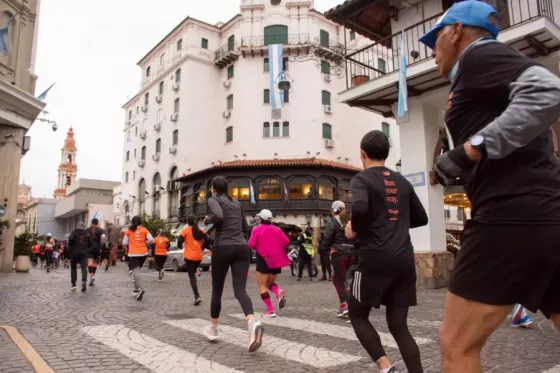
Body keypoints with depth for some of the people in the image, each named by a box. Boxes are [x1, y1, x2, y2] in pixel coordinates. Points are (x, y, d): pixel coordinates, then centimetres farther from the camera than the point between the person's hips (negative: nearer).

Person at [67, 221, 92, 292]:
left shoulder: (74, 232, 3)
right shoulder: (87, 234, 12)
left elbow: (70, 240, -15)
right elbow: (90, 244, 10)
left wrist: (70, 247, 0)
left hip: (74, 253, -1)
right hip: (83, 254, 1)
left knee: (73, 268, 14)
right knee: (84, 269, -5)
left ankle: (73, 284, 16)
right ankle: (84, 281, -28)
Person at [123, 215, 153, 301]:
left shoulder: (129, 230, 4)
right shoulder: (144, 230, 5)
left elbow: (124, 243, 4)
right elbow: (151, 240, -5)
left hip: (133, 253, -2)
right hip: (143, 253, 3)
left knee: (136, 270, -11)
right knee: (137, 270, 20)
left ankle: (140, 289, -31)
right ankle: (136, 289, 21)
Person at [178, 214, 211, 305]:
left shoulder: (186, 230, -3)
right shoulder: (201, 230, 7)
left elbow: (179, 241, -10)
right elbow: (208, 240, -1)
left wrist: (180, 246, 13)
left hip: (189, 256, -4)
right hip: (199, 256, 4)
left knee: (192, 276, -4)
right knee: (192, 273, 32)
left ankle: (197, 297, -12)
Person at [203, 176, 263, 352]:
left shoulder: (213, 199, 3)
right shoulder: (237, 203, 19)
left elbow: (218, 216, -19)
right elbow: (246, 228, 21)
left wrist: (207, 220, 0)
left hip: (223, 248, -4)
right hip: (242, 248, 4)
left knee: (217, 289, 14)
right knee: (240, 290, -4)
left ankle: (213, 329, 30)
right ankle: (253, 323, -30)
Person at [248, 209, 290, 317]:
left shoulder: (257, 229, -5)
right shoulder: (277, 229, 7)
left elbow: (251, 245, -11)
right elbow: (286, 241, -1)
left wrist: (259, 245, 10)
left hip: (264, 259, -5)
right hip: (276, 260, 5)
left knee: (262, 285, 5)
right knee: (270, 283, 20)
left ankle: (270, 310, -5)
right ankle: (279, 291, -14)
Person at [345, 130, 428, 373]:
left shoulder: (362, 179, -3)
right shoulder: (402, 182, 15)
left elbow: (360, 207, -24)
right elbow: (421, 218, 21)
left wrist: (355, 229, -5)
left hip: (375, 258, -5)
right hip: (404, 260, 6)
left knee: (357, 315, 13)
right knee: (398, 325, 12)